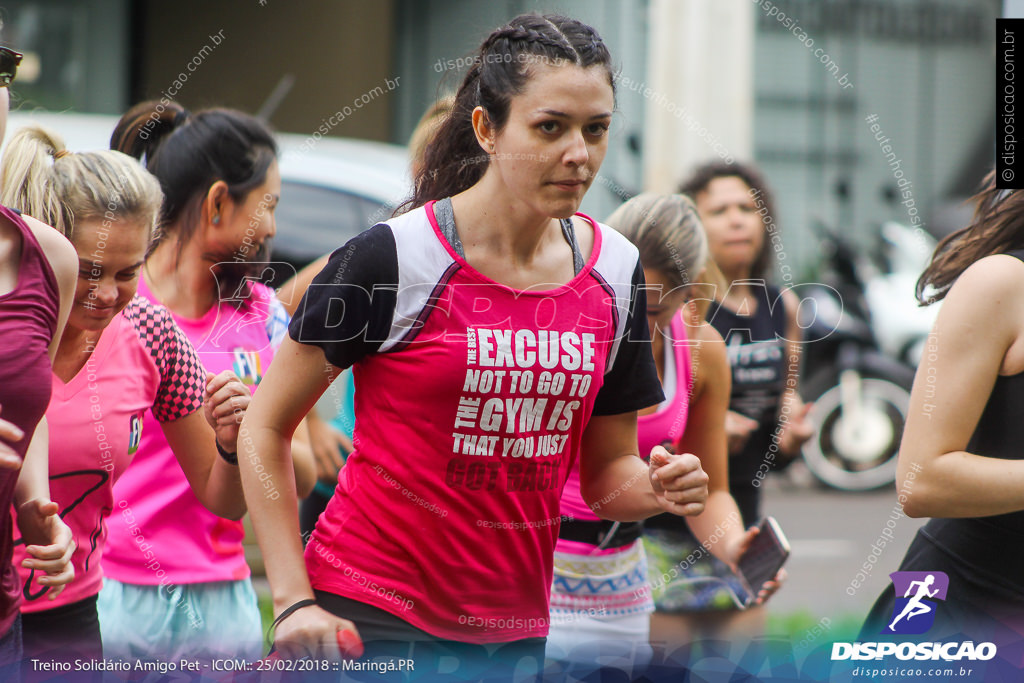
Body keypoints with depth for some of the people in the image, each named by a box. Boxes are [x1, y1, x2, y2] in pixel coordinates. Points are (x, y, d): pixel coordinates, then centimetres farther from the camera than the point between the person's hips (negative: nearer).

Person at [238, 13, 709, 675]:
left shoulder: (616, 269, 3)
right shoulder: (392, 257, -12)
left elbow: (605, 471, 11)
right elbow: (265, 428, -5)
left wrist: (660, 487, -11)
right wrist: (294, 601, -12)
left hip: (515, 632, 5)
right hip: (371, 615, -5)